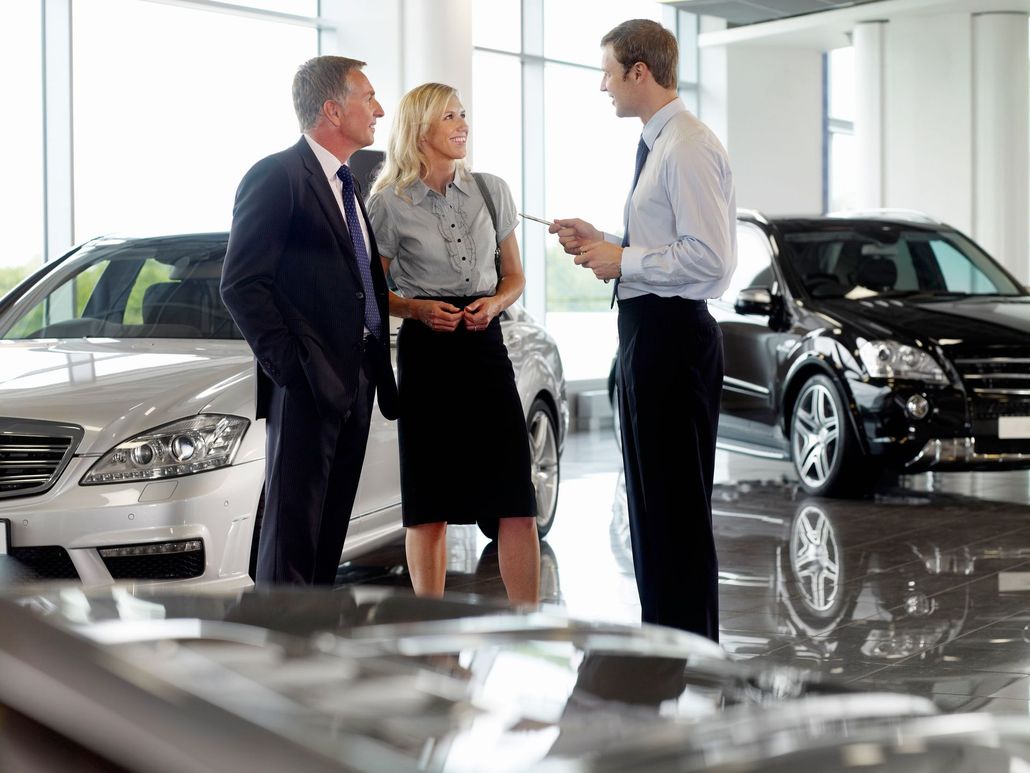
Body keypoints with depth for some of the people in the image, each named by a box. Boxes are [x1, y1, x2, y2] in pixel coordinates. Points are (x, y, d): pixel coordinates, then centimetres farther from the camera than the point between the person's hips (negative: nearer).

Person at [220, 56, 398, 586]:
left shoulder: (347, 186, 20)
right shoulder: (276, 176, -8)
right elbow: (242, 284, -13)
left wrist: (377, 370, 12)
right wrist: (287, 364, -18)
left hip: (354, 383, 9)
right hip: (307, 385, -8)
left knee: (330, 527, 11)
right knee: (293, 527, -6)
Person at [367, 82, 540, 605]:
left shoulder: (491, 190, 8)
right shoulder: (388, 203, -1)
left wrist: (494, 303, -5)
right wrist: (418, 309, -12)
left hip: (485, 346, 3)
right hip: (425, 350, -3)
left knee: (517, 502, -3)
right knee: (429, 507, 1)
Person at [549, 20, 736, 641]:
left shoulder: (689, 148, -15)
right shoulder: (656, 143, 16)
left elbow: (709, 259, -22)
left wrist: (623, 260, -14)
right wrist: (601, 243, 12)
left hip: (674, 334, -11)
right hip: (649, 333, 11)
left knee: (678, 505, -4)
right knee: (650, 498, 17)